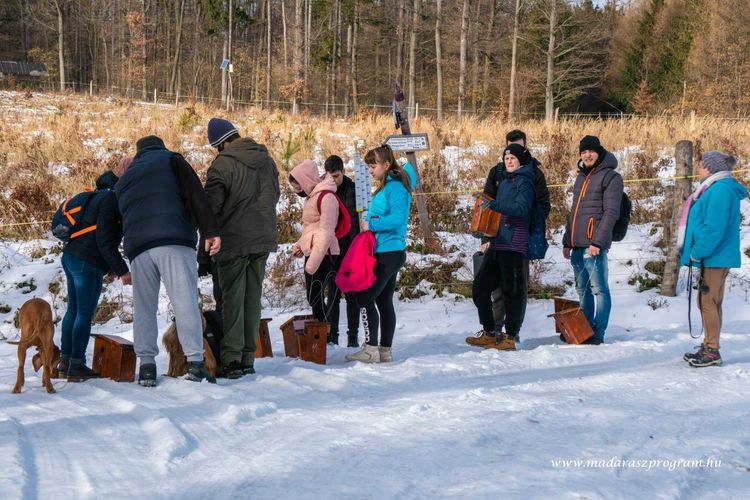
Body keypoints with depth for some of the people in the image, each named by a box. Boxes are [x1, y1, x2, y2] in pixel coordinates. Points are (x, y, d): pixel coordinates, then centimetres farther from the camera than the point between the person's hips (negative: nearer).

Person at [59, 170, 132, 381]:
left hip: (70, 257, 10)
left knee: (73, 310, 13)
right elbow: (105, 241, -18)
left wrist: (109, 265, 21)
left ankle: (65, 361, 17)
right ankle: (77, 366, -4)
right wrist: (122, 270, -15)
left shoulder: (100, 197, 17)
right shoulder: (111, 200, -13)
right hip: (87, 263, -10)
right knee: (85, 314, -6)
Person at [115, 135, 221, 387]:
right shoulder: (171, 160, 15)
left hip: (137, 246, 4)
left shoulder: (124, 179, 31)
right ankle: (195, 361, -15)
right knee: (185, 300, -7)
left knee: (143, 306, 10)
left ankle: (146, 364, 5)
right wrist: (210, 231, -8)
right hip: (174, 241, -4)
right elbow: (195, 195, 0)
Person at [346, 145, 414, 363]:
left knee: (365, 297, -10)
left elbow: (398, 218, -24)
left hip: (388, 253, -10)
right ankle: (385, 351, 16)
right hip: (389, 253, 10)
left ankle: (371, 349, -9)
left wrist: (372, 225, -19)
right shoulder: (387, 187, 14)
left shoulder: (395, 188, -14)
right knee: (384, 301, 12)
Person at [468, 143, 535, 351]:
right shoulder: (504, 183, 21)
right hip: (497, 242, 9)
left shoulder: (524, 182, -4)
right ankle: (489, 333, 17)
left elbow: (521, 208, -20)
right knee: (480, 287, 8)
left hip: (513, 243, -9)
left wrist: (495, 205, -29)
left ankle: (510, 337, 2)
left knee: (512, 291, -4)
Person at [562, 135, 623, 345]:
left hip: (594, 245, -8)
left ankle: (598, 333, -7)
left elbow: (611, 212, -12)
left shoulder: (610, 177, -4)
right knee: (583, 290, 13)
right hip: (577, 245, 8)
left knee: (599, 289, -7)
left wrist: (598, 241, -19)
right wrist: (567, 241, 21)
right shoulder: (581, 177, 21)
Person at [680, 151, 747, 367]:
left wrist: (698, 252, -18)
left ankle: (712, 351, -4)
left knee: (708, 302, -8)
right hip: (712, 257, 11)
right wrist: (697, 252, 16)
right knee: (707, 302, 14)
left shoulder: (720, 190, -17)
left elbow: (715, 228, -23)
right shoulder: (714, 188, 17)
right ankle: (708, 347, 22)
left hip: (715, 258, -11)